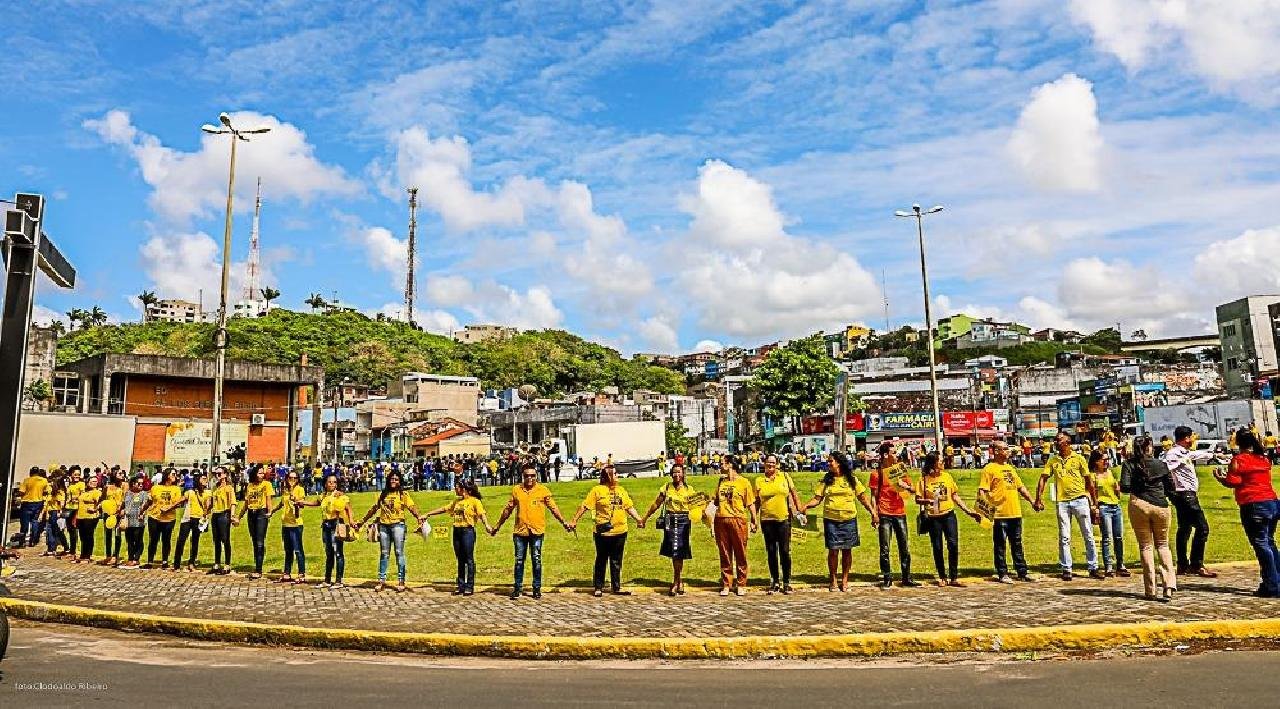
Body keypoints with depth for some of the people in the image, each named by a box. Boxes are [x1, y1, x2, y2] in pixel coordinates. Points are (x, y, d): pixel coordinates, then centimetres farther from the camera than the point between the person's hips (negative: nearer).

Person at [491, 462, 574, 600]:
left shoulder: (543, 490, -1)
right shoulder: (516, 490, 5)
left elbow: (553, 508, 0)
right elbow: (508, 509, 14)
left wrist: (564, 522, -8)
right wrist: (498, 525, 18)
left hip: (537, 531, -2)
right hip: (520, 531, 2)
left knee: (537, 561, 4)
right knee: (519, 561, 8)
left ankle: (537, 588, 14)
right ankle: (517, 588, 17)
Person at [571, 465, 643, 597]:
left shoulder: (621, 490, 10)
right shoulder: (597, 490, -6)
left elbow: (630, 507, 15)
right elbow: (585, 507, -7)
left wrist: (638, 519, 6)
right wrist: (574, 521, -11)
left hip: (620, 532, 4)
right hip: (603, 532, -4)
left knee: (616, 561, 13)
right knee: (601, 561, 7)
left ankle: (616, 587, 22)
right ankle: (598, 588, 19)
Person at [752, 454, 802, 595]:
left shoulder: (785, 477, 4)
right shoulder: (759, 481, 5)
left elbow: (794, 494, 7)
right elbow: (757, 501, 9)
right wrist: (754, 519, 6)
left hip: (783, 519, -1)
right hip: (766, 520, 1)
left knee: (785, 551, 1)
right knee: (771, 552, 8)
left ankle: (787, 582, 12)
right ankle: (775, 582, 19)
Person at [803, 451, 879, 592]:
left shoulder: (852, 480, 4)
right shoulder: (826, 480, 5)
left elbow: (863, 498, 5)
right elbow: (817, 499, 2)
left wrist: (873, 512, -4)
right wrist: (806, 506, -15)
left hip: (849, 519, 0)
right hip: (831, 520, 0)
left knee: (847, 550, 5)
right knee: (833, 550, 0)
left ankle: (844, 580, 20)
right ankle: (833, 580, 15)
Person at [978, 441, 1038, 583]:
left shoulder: (1010, 468, 18)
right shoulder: (989, 469, -6)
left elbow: (1021, 487, 25)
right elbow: (982, 491, -12)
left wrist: (1032, 501, 18)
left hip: (1015, 513, 7)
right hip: (1000, 514, -7)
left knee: (1017, 544, 14)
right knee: (1000, 546, 2)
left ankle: (1022, 572, 21)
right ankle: (1002, 574, 9)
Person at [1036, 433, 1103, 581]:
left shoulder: (1079, 458, 4)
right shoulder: (1052, 460, 8)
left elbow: (1089, 481, 6)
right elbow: (1043, 479, 5)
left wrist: (1094, 503, 5)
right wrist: (1038, 499, -6)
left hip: (1080, 500, -1)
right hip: (1062, 501, 1)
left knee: (1088, 535, 4)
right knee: (1064, 538, 3)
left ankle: (1093, 568, 13)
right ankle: (1066, 569, 10)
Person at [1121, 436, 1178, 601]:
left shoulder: (1130, 464, -1)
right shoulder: (1161, 464, 4)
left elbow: (1124, 487, -10)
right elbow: (1171, 489, 6)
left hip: (1139, 505, -1)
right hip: (1160, 506, 1)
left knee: (1145, 546, 9)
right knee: (1163, 544, 15)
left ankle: (1150, 590, 7)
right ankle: (1169, 587, -1)